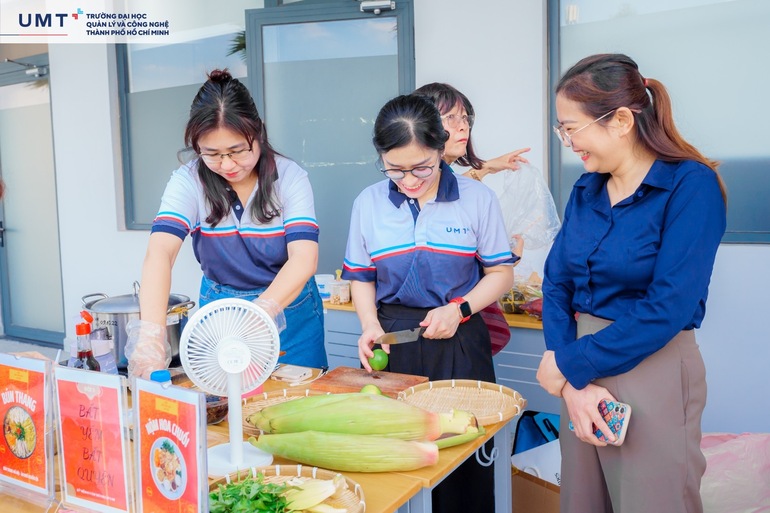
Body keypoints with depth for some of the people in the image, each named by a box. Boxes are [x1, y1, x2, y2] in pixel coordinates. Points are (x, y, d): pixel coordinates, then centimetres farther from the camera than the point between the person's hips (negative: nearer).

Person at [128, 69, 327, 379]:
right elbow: (160, 252, -27)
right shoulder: (188, 182, -13)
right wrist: (151, 333, -44)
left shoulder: (290, 178, -14)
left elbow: (304, 258, -25)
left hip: (289, 311, 0)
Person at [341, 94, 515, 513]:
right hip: (392, 341, 2)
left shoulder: (477, 199, -3)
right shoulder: (368, 203, 3)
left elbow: (500, 273, 2)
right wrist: (370, 325, -7)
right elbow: (361, 277, 10)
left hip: (458, 342, -1)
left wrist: (459, 309, -13)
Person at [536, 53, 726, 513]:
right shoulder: (586, 190, 5)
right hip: (584, 374, 6)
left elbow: (667, 309, -20)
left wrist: (570, 364, -14)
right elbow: (556, 286, 1)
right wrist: (572, 384, -11)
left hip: (654, 375, -6)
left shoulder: (692, 185, -13)